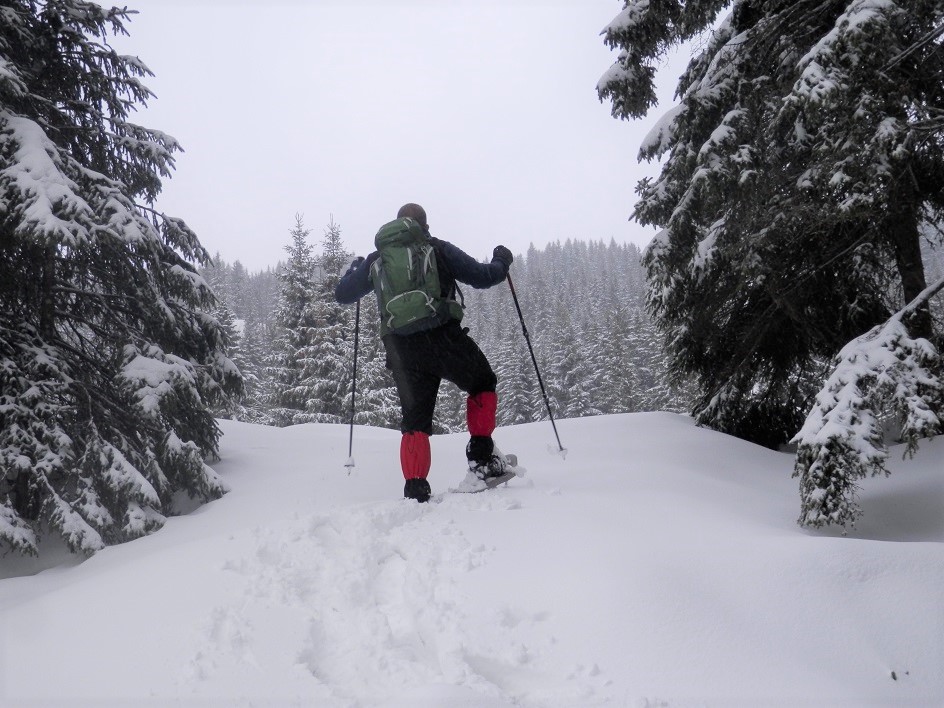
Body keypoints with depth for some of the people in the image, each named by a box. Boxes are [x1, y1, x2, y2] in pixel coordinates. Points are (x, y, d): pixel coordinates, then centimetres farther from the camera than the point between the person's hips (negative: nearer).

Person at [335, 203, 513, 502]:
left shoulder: (378, 259, 14)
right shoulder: (439, 250, 5)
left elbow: (343, 295, 21)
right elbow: (482, 276, 3)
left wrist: (354, 267, 41)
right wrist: (502, 260, 24)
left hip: (402, 350, 3)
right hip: (444, 339, -3)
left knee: (415, 421, 11)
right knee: (483, 384, 21)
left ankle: (415, 490, 0)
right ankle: (481, 455, 11)